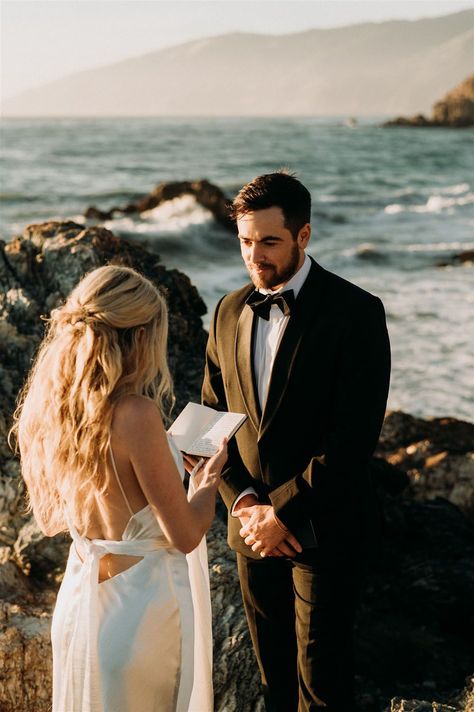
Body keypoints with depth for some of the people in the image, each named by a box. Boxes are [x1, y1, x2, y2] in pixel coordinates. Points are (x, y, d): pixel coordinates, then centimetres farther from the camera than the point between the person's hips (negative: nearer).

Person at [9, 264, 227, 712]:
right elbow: (186, 535, -19)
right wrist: (209, 475, 0)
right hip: (143, 604, -6)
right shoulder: (135, 414, -26)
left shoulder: (46, 406, -5)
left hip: (79, 601, 6)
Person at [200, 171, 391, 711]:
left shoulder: (355, 312, -13)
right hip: (253, 526, 5)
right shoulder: (230, 312, 4)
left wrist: (282, 511, -18)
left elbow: (354, 435, -19)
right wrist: (243, 502, -8)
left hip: (323, 528, -5)